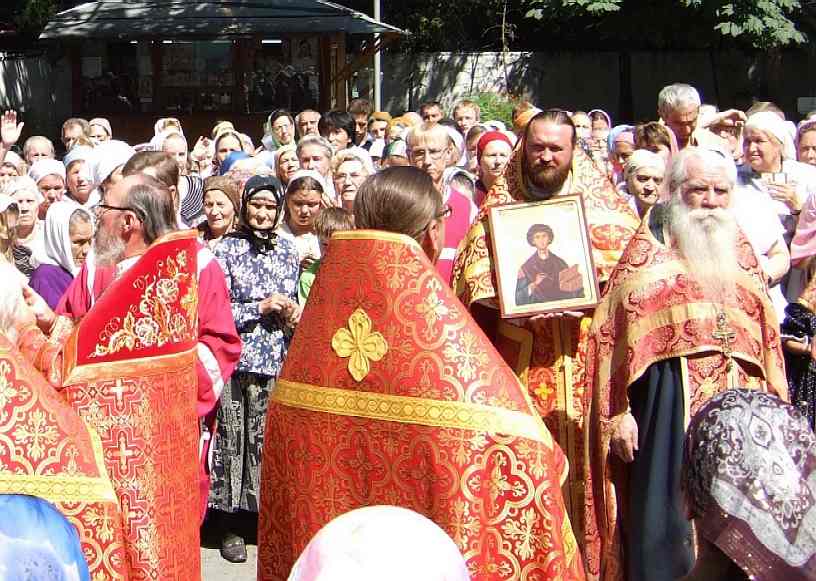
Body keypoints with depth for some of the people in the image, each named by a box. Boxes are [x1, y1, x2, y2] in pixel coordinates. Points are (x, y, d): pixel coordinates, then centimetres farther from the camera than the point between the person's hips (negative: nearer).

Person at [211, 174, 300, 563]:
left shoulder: (288, 251, 11)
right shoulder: (227, 249, -1)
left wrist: (294, 315, -1)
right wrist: (261, 307, -13)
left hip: (278, 360, 4)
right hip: (237, 359, -3)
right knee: (233, 437, 0)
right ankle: (228, 526, 12)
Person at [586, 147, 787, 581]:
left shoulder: (740, 250, 15)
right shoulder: (650, 246, 2)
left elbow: (767, 336, 17)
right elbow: (615, 330, -4)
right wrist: (619, 412, -11)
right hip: (670, 398, -4)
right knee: (666, 517, -3)